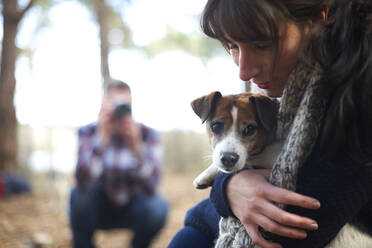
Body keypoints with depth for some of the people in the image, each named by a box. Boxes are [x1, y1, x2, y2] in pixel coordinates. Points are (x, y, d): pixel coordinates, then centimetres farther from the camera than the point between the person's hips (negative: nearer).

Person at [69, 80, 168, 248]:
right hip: (99, 209, 0)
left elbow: (150, 187, -28)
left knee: (158, 207, -28)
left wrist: (136, 145, -43)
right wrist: (102, 138, -41)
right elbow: (83, 181, -31)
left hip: (132, 209, 1)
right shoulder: (88, 132, -14)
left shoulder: (147, 134, -15)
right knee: (79, 193, -29)